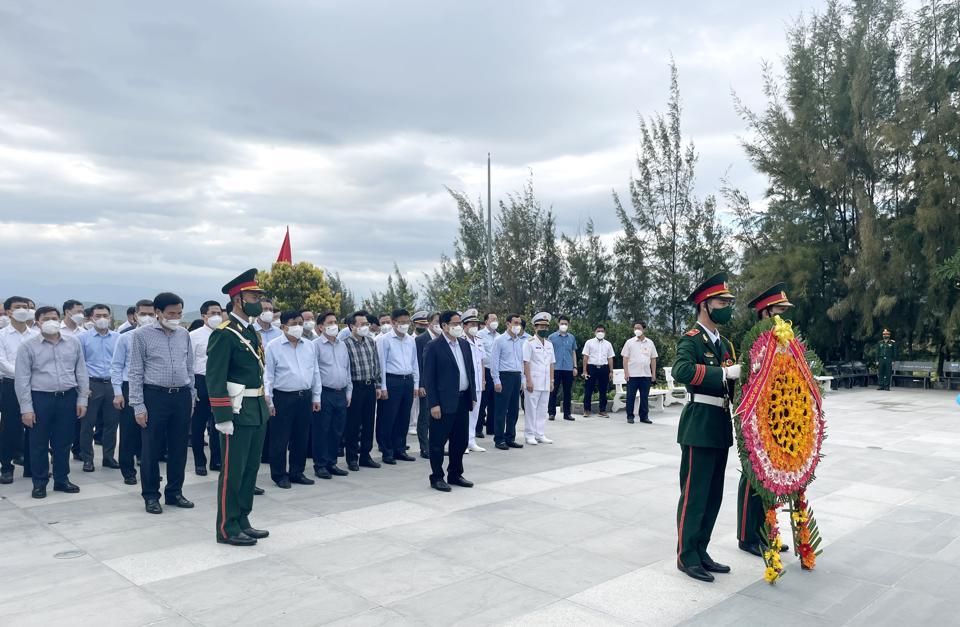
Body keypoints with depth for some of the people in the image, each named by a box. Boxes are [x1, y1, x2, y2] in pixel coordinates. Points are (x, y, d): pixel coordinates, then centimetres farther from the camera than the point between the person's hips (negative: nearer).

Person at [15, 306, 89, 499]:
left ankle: (62, 479, 24)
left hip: (68, 398, 2)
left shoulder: (73, 342, 6)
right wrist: (26, 408, -7)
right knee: (39, 444, 6)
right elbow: (22, 379, -3)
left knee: (63, 442, 11)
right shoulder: (28, 346, -1)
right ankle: (40, 483, 18)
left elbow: (81, 372, 9)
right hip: (40, 399, -2)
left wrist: (82, 399, 4)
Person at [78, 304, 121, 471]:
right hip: (92, 384, -2)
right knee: (88, 423, 2)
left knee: (112, 422, 7)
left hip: (113, 384, 2)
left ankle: (108, 457, 19)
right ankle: (87, 459, 13)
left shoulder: (118, 338, 6)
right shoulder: (83, 338, 2)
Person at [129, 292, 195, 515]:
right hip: (155, 396, -4)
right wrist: (138, 406, -8)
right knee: (151, 450, 4)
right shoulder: (142, 335, -4)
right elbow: (136, 372, -4)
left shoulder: (184, 334, 8)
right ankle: (151, 496, 17)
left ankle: (174, 492, 23)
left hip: (182, 396, 4)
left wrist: (191, 398, 12)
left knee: (179, 448, 10)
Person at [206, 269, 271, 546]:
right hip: (237, 412, -9)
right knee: (232, 471, 1)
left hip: (258, 412, 9)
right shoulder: (224, 334, -14)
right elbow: (215, 379, -18)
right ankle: (227, 528, 12)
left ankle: (242, 521, 26)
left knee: (251, 468, 15)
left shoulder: (251, 331, 13)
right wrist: (222, 417, -20)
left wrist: (264, 408, 16)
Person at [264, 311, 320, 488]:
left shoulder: (310, 345, 8)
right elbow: (268, 375, -5)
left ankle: (297, 472, 25)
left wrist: (316, 397, 11)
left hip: (305, 397, 5)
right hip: (283, 398, -5)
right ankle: (279, 475, 15)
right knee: (280, 439, 2)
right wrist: (268, 401, -8)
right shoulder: (273, 347, -5)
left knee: (301, 438, 12)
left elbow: (315, 372, 13)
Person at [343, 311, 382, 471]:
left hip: (370, 386, 6)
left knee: (369, 423, 11)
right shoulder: (345, 344, -9)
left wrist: (377, 385, 10)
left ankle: (365, 456, 23)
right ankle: (352, 458, 14)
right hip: (355, 387, -6)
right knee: (353, 424, 3)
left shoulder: (371, 342, 9)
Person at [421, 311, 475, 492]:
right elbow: (428, 377, -11)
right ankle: (437, 477, 16)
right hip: (444, 402, -7)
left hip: (463, 400, 7)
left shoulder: (464, 344, 11)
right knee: (438, 442, 3)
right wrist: (433, 404, -15)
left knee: (460, 441, 14)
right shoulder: (433, 347, -9)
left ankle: (455, 475, 27)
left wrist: (472, 396, 10)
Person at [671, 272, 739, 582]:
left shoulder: (724, 343, 17)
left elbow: (731, 382, 18)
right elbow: (681, 370, -29)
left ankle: (701, 551, 24)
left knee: (714, 495, 13)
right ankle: (686, 556, 9)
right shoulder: (691, 339, -10)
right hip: (700, 425, -8)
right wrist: (724, 371, -30)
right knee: (694, 495, -1)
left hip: (721, 426, 9)